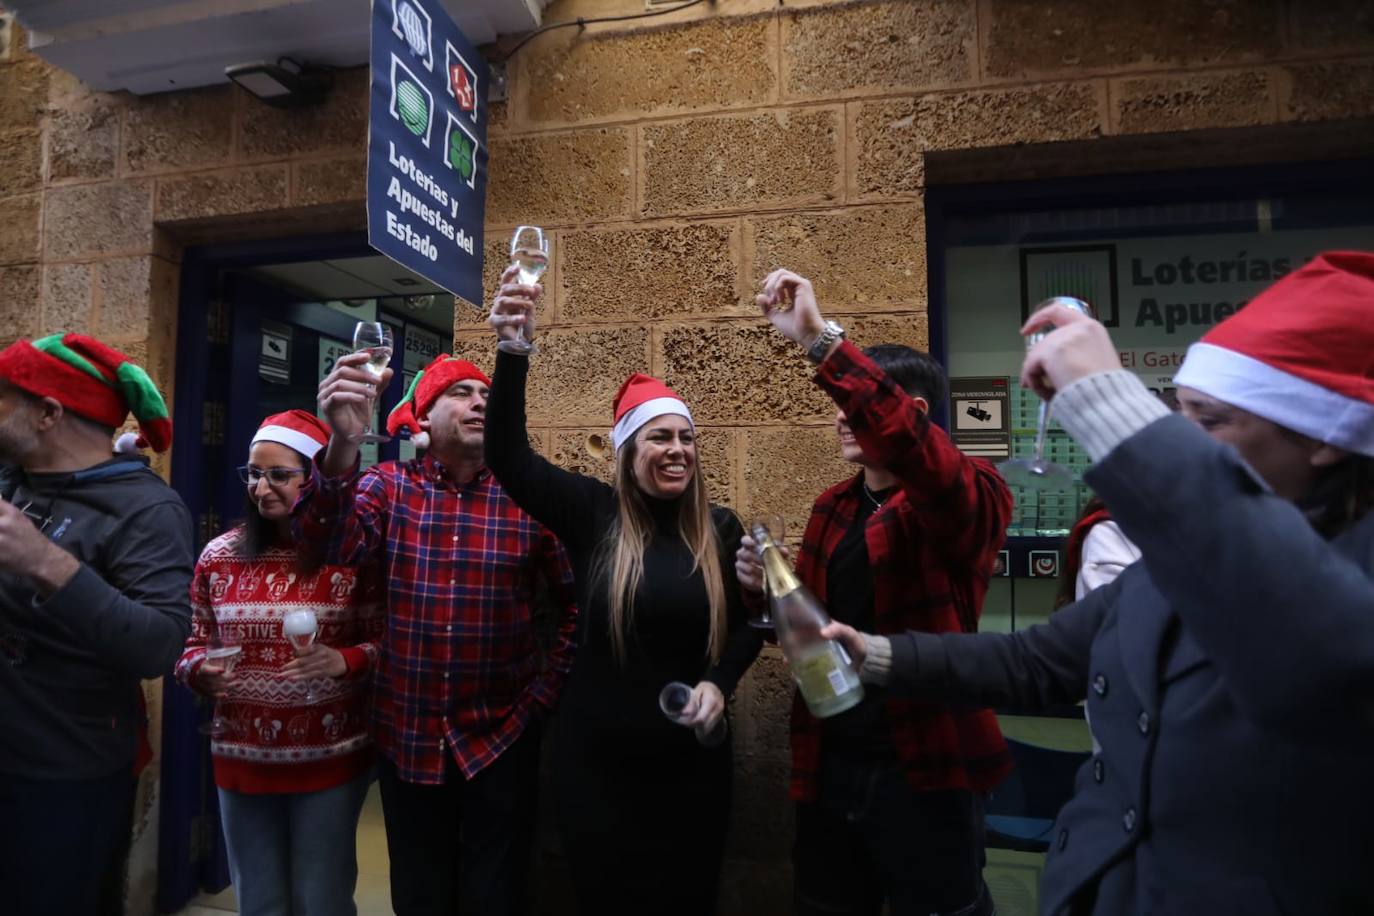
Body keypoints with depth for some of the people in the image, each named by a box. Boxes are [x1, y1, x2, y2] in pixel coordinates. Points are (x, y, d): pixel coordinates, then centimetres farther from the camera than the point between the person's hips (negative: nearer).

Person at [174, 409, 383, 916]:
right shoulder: (220, 554, 2)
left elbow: (388, 644, -6)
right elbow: (193, 644, 12)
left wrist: (343, 661, -25)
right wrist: (200, 670, -9)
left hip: (330, 758, -3)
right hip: (242, 758, 4)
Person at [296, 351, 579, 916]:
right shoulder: (388, 486, -3)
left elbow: (574, 603, -1)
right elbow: (334, 545, -24)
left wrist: (547, 692, -4)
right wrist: (343, 443, -39)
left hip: (501, 733, -1)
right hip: (406, 733, 1)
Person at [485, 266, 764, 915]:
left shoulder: (720, 529, -3)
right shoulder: (593, 515, -9)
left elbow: (749, 623, 8)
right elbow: (507, 457, -20)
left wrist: (719, 681, -11)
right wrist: (512, 350, -30)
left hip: (691, 760, 2)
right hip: (596, 761, -1)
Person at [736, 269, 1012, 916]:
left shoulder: (970, 501, -12)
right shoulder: (832, 508, 7)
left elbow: (905, 438, -36)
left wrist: (820, 338, -39)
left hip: (924, 776, -5)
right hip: (828, 769, 6)